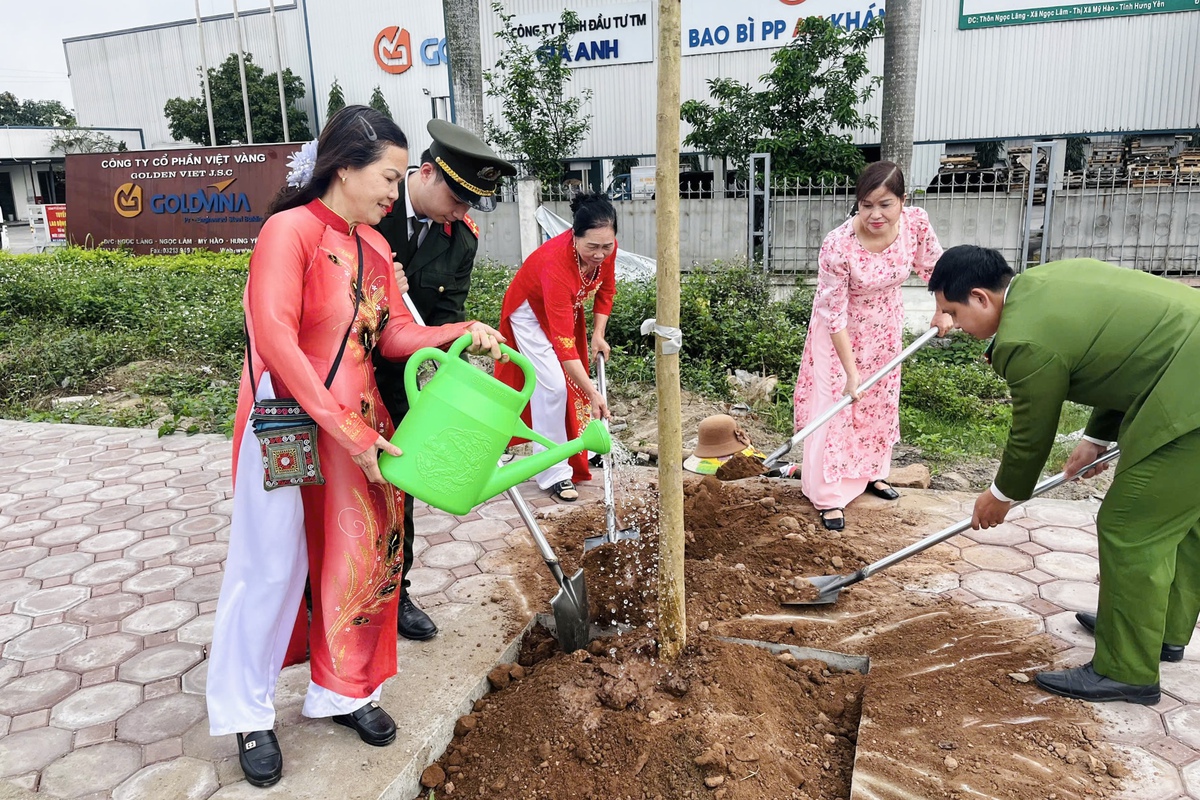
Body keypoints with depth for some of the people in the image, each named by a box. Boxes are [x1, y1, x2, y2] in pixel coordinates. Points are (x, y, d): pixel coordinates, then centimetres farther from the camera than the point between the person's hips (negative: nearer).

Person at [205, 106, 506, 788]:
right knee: (272, 565, 4)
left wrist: (459, 334, -9)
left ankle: (344, 690, 32)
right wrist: (349, 430, -23)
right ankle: (248, 714, 25)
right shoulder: (290, 230, -13)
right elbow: (276, 340, -21)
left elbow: (392, 333, 8)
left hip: (359, 422, 7)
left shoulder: (374, 247, 9)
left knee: (366, 553, 12)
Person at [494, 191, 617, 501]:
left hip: (566, 309, 7)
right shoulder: (555, 263, -42)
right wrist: (593, 394, -45)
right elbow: (562, 341, -44)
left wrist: (598, 334, -11)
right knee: (553, 386, -15)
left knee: (573, 383, 10)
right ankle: (554, 473, -6)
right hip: (532, 313, -6)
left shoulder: (606, 248, -24)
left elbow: (606, 290, -1)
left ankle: (575, 455, 27)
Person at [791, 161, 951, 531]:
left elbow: (932, 265, 1)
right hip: (841, 331, -5)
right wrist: (850, 372, -25)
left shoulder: (916, 222, -22)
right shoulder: (838, 245, -35)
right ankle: (829, 495, 5)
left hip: (884, 326, 5)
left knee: (881, 401, 17)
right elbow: (834, 314, -28)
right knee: (835, 407, -5)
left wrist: (943, 309, -1)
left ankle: (869, 473, 38)